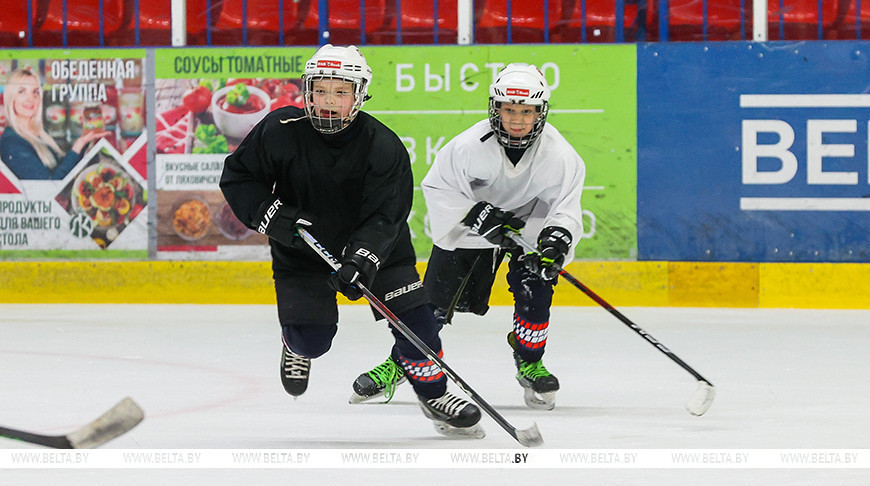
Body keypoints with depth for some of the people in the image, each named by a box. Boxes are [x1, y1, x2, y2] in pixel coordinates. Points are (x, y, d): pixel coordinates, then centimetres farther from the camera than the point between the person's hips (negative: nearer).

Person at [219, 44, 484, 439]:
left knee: (413, 315, -10)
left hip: (375, 246, 0)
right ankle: (297, 346, 32)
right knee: (312, 337, -8)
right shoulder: (279, 132, -17)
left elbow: (386, 215, -25)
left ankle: (434, 394, 12)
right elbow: (237, 177, -7)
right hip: (301, 249, 0)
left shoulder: (384, 147, -20)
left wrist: (362, 259, -40)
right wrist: (272, 216, -21)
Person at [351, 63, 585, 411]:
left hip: (531, 223, 0)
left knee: (534, 289, -18)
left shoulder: (558, 154, -25)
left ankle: (530, 362, 9)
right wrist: (477, 215, -28)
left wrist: (558, 238, -40)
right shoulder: (470, 145, -28)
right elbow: (438, 188, -16)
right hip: (470, 224, 0)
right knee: (436, 297, -1)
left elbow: (567, 208, -19)